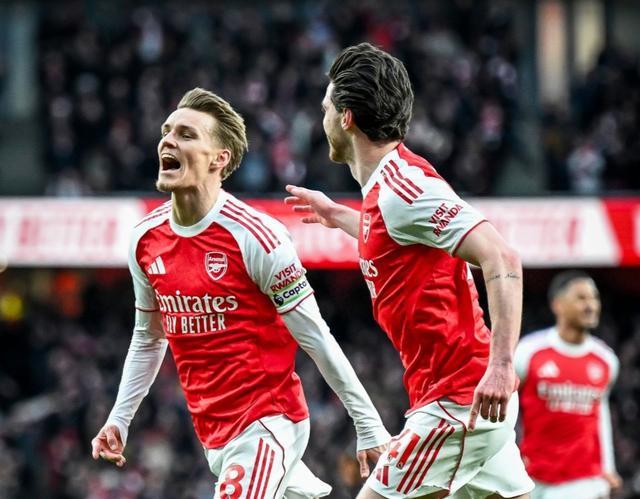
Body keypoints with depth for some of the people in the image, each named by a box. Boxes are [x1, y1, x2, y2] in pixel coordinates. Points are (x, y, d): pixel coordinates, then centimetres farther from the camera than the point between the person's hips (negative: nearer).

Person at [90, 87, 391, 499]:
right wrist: (119, 419, 16)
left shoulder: (256, 237, -15)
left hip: (267, 422, -7)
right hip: (214, 433, 7)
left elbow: (316, 338, -11)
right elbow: (149, 338, 20)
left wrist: (369, 426, -9)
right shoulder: (146, 240, 4)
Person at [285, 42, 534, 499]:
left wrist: (501, 364, -33)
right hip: (472, 401, 9)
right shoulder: (392, 183, 13)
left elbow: (502, 259, -26)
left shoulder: (402, 187, -16)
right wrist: (339, 216, 42)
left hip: (457, 402, -9)